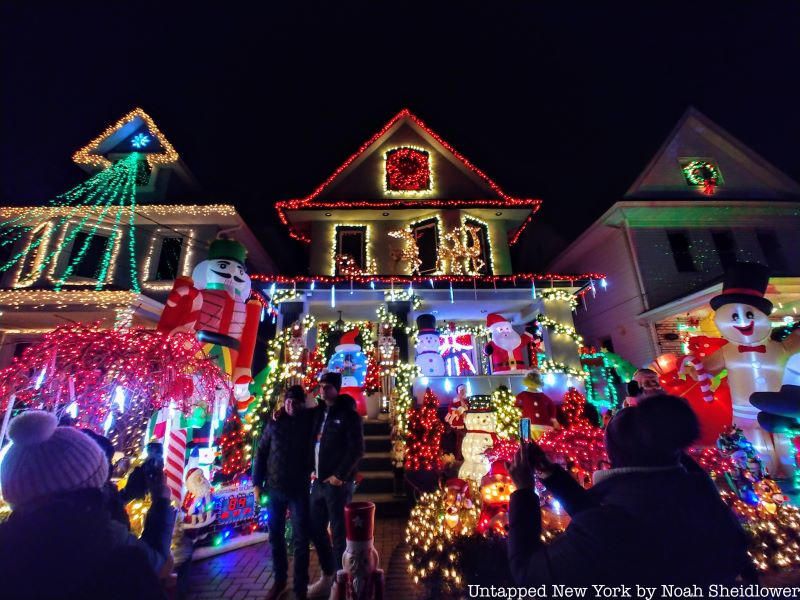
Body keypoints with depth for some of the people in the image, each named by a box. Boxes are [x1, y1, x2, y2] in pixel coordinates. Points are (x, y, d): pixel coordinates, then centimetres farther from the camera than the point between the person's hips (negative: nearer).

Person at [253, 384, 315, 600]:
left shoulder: (310, 420, -7)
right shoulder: (274, 422, -2)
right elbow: (261, 452, 4)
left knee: (301, 539, 6)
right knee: (275, 536, 17)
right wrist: (257, 482, 2)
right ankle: (279, 580, 39)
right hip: (274, 488, 2)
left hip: (299, 489, -2)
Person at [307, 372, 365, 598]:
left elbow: (357, 449, -15)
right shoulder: (319, 412, 8)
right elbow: (313, 442, 15)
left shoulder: (348, 414, -11)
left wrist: (340, 476, -14)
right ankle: (327, 575, 35)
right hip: (318, 481, 6)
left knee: (339, 533, 5)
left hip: (337, 482, -6)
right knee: (316, 529, 15)